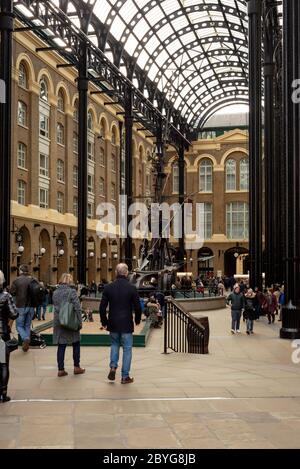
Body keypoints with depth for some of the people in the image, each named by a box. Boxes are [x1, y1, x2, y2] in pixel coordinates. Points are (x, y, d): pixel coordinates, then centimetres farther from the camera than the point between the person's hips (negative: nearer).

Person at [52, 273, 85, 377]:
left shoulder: (55, 292, 5)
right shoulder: (72, 291, -11)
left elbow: (55, 307, 13)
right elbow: (77, 308, -13)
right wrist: (80, 322, -8)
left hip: (58, 323, 4)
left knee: (61, 346, 8)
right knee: (76, 344, 13)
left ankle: (61, 369, 9)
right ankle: (76, 367, 19)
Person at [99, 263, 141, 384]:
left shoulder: (108, 288, -2)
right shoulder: (132, 288, -9)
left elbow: (102, 307, 0)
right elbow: (137, 307, -5)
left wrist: (104, 322, 12)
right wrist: (137, 320, 13)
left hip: (113, 324, 3)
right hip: (126, 324, -2)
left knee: (114, 344, 24)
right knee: (127, 349, 7)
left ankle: (113, 367, 6)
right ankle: (125, 376, 10)